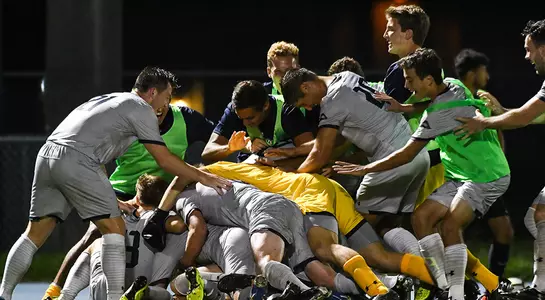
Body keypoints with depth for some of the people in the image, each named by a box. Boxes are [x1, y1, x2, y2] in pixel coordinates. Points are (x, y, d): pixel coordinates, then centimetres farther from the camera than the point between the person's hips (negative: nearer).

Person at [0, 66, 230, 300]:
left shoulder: (111, 100, 31)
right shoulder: (142, 109, 6)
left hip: (47, 155, 8)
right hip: (76, 161, -8)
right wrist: (203, 177, 15)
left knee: (35, 234, 10)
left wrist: (115, 202, 33)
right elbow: (165, 160, 5)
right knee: (114, 228, -2)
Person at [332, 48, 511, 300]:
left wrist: (365, 169, -12)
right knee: (422, 217, -2)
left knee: (449, 225, -27)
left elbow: (406, 155, -20)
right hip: (462, 175, 10)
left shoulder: (441, 111, -25)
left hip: (487, 177, -10)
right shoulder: (453, 86, 0)